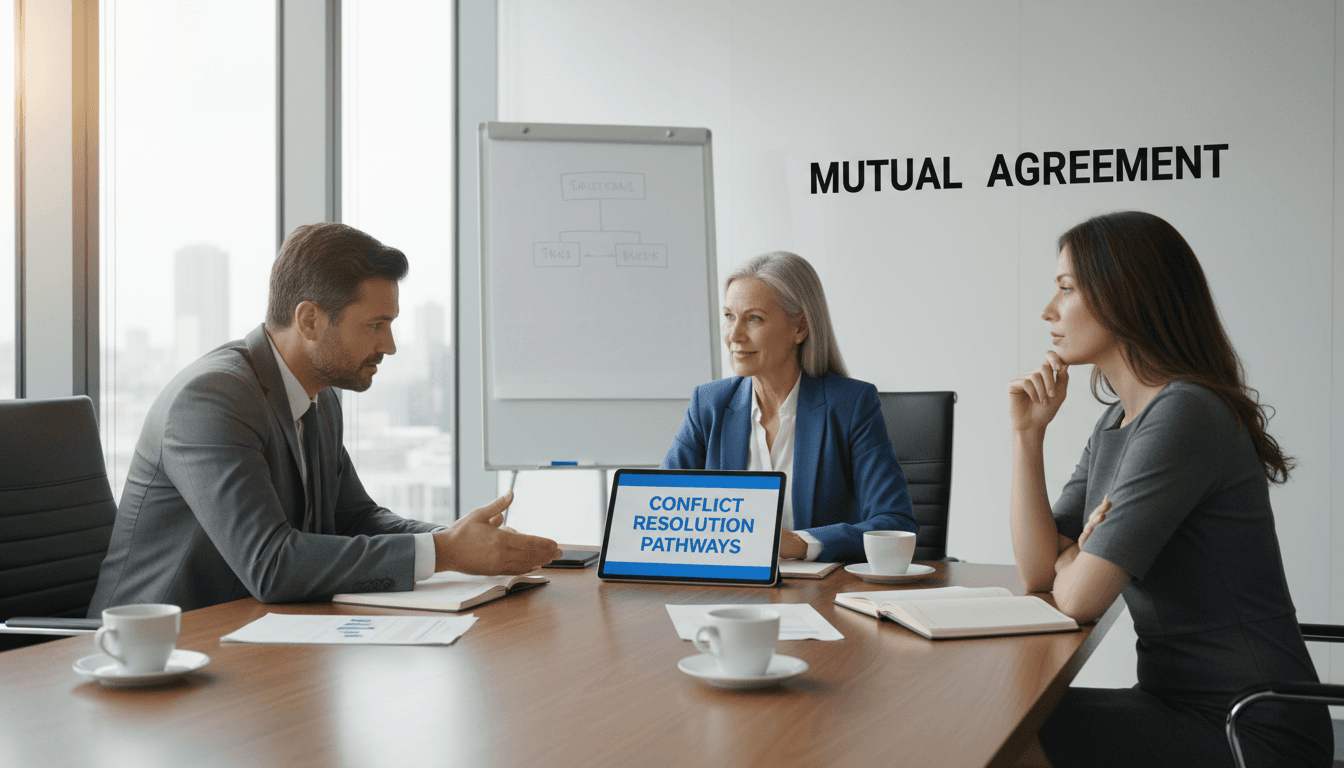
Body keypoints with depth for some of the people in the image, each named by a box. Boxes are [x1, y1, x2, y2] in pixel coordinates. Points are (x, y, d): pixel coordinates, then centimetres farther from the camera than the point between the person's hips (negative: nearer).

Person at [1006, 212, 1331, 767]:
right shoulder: (1115, 424, 9)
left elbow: (1078, 598, -22)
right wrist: (1027, 432, 0)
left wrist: (1078, 558, 1)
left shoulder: (1185, 415, -21)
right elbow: (1040, 572, 4)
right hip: (1178, 701, 8)